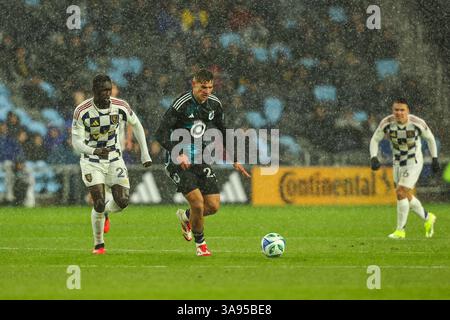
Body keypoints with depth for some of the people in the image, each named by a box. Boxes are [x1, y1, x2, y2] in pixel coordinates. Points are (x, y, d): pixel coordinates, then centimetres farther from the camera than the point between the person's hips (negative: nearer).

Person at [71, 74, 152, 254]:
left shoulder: (121, 107, -11)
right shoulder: (82, 112, -19)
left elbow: (136, 125, 8)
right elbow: (76, 142, -18)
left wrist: (145, 153, 9)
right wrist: (94, 151, -39)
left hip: (114, 159, 3)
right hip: (91, 162, -3)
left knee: (123, 201, -9)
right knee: (99, 204, -13)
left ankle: (104, 213, 28)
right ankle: (98, 245, 7)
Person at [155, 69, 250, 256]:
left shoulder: (214, 104, 2)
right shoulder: (181, 104, -18)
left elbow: (222, 132, 18)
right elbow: (160, 134, -20)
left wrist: (235, 160, 16)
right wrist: (179, 154, -32)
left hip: (200, 160, 6)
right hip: (179, 162, -6)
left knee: (213, 206, -2)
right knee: (198, 202, -18)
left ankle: (186, 217, 31)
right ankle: (200, 243, 7)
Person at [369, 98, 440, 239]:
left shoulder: (417, 123, -20)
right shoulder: (387, 123, -16)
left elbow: (430, 138, -1)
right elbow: (375, 140, -3)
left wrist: (435, 159, 1)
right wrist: (374, 158, -19)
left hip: (414, 163, -5)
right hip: (398, 163, 5)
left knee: (401, 193, -17)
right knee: (407, 197, 13)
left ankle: (400, 230, -6)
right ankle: (428, 218, 39)